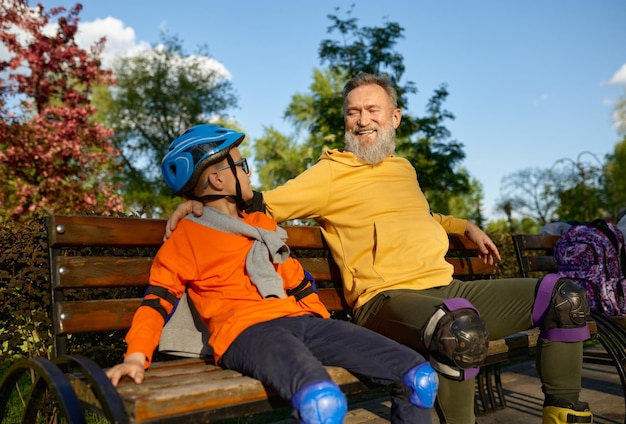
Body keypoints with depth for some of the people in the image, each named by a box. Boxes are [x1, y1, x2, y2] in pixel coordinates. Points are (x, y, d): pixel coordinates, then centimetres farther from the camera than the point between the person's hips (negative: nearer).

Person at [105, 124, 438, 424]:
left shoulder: (262, 224, 26)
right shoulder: (186, 237, 8)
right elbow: (157, 300, 3)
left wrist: (329, 335, 19)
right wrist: (137, 355, -15)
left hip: (300, 322, 7)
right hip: (246, 330, -6)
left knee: (420, 378, -7)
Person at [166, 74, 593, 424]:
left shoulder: (404, 168, 24)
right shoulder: (331, 172, 3)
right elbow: (262, 203, -2)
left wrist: (465, 226, 34)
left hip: (446, 287, 8)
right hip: (388, 299, -8)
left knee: (568, 296, 3)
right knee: (462, 329, -42)